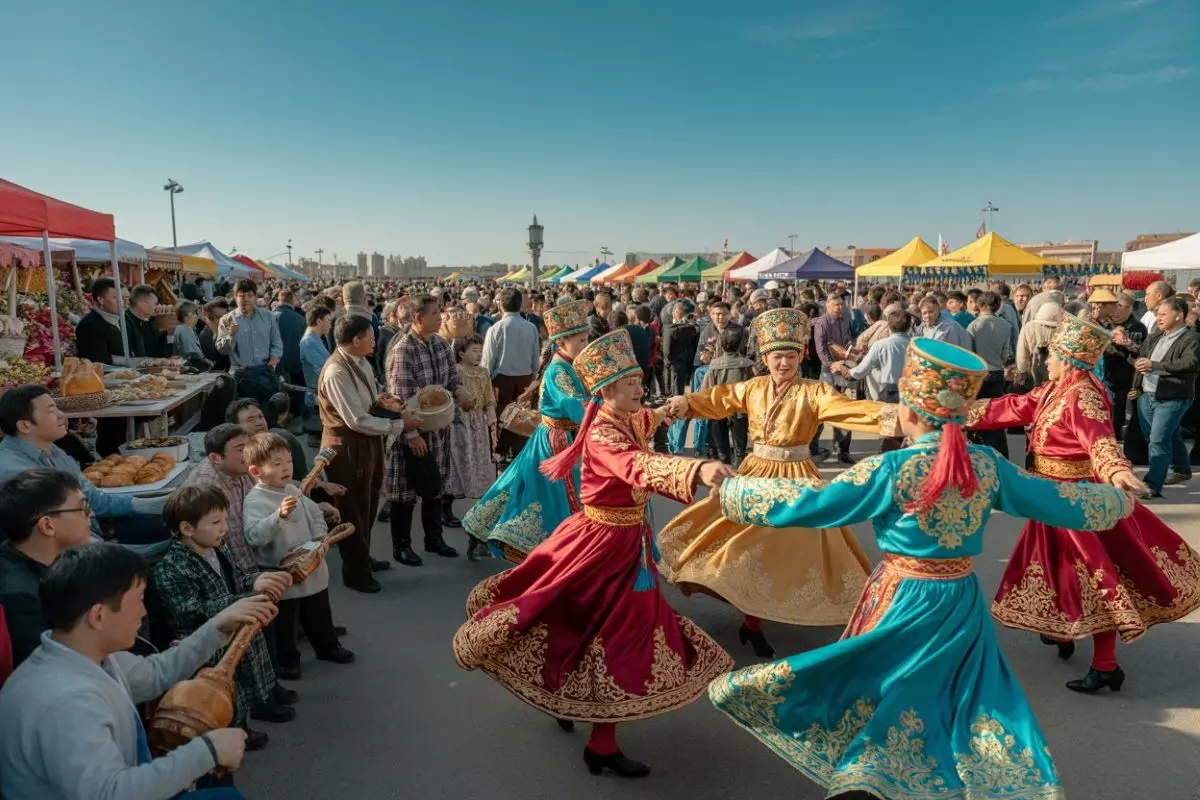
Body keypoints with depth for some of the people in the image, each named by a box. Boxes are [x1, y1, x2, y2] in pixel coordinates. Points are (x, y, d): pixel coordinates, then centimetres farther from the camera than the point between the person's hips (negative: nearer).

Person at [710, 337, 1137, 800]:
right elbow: (1063, 504, 7)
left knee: (863, 702, 10)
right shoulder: (987, 465, -4)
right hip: (963, 604, 5)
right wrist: (1118, 500, 28)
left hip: (903, 605, -5)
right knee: (958, 706, 23)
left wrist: (731, 489, -7)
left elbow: (808, 505, -17)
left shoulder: (891, 469, -17)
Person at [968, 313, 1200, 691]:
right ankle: (1064, 632, 41)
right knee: (1062, 564, 22)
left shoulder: (1082, 397, -24)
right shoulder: (1055, 390, 5)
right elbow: (1014, 407, 13)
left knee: (1094, 575, -1)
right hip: (1060, 496, 10)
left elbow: (1099, 436, -42)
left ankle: (1106, 666, 9)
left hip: (1080, 497, -10)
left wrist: (1117, 471, -61)